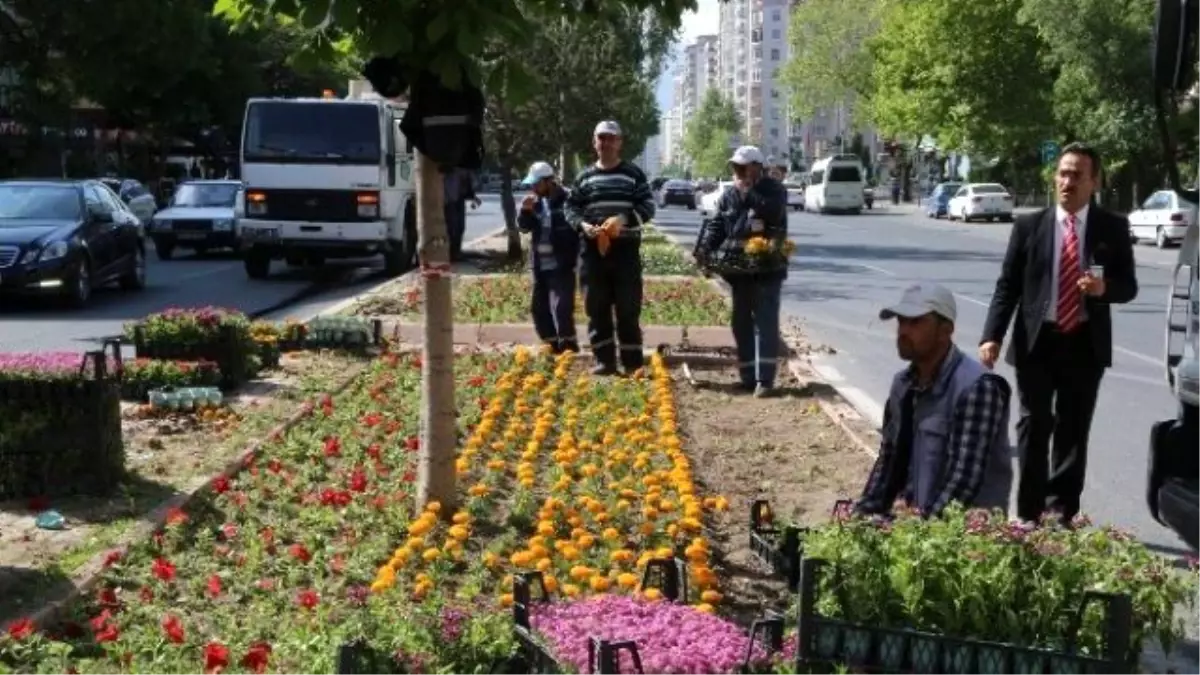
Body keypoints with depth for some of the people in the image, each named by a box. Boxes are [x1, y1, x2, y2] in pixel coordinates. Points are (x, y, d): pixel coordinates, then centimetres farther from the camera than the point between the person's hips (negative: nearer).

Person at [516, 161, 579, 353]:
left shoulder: (567, 200, -10)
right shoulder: (537, 202, 10)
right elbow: (524, 226, 10)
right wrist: (525, 210, -9)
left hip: (561, 265, -8)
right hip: (540, 265, 8)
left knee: (561, 308, -14)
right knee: (539, 308, 12)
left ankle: (569, 348, -6)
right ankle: (553, 346, 24)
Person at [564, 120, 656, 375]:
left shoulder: (634, 174, 3)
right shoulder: (584, 177, 11)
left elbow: (648, 206, -2)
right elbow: (570, 207, 12)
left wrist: (623, 219, -19)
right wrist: (582, 225, -9)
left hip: (625, 250, -3)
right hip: (593, 250, 3)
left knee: (628, 309, -1)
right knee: (596, 308, 6)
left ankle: (633, 363, 6)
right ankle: (604, 360, 14)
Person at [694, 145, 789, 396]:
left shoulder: (774, 189, -1)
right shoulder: (729, 194, 13)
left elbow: (775, 213, -21)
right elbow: (716, 225, 9)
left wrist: (749, 193, -15)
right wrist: (705, 250, -7)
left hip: (768, 268, -6)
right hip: (739, 269, 6)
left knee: (765, 323, -9)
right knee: (741, 323, 8)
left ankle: (764, 379, -11)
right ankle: (748, 378, 15)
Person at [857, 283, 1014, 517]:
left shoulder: (977, 388, -18)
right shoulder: (903, 384, 7)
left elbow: (965, 480, -24)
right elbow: (889, 460, 12)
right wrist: (862, 516, 0)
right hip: (916, 519, 7)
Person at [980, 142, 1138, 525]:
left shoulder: (1113, 228, 3)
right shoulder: (1029, 226, 2)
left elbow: (1128, 286, 4)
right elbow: (1007, 286, 0)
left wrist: (1104, 287, -20)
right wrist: (992, 336, -11)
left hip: (1085, 344, 0)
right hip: (1037, 341, 0)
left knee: (1073, 432, 6)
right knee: (1033, 428, 6)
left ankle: (1061, 513, 16)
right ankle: (1029, 514, 15)